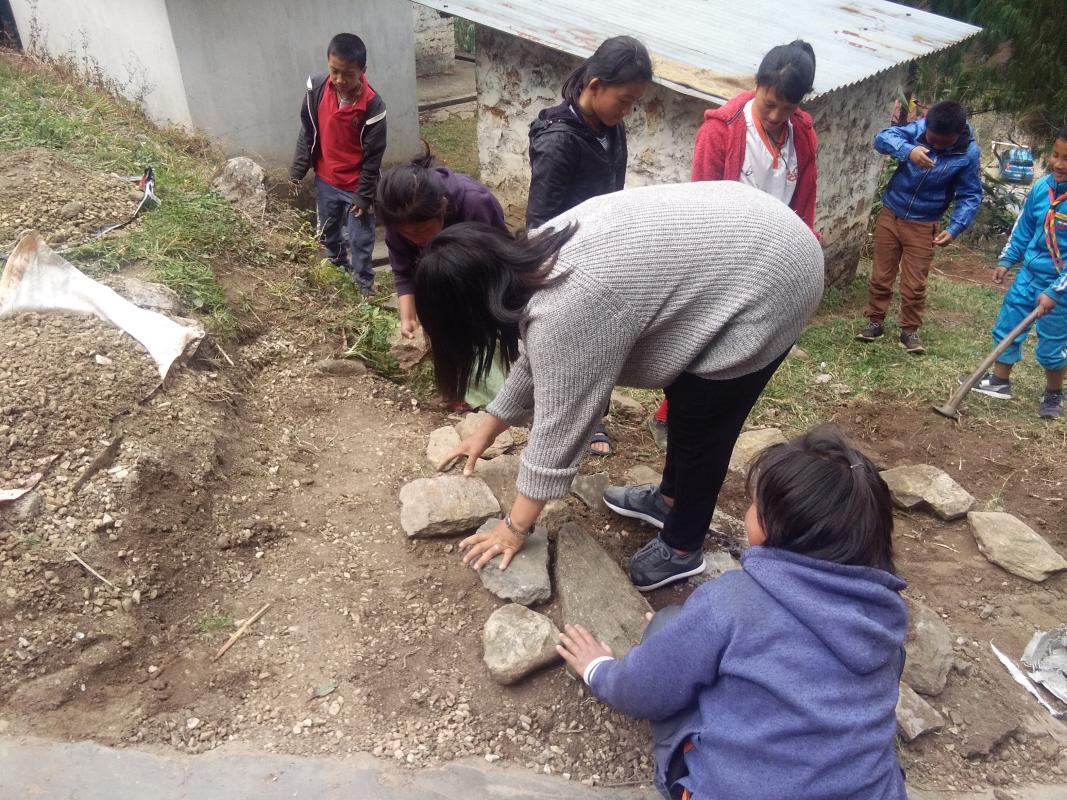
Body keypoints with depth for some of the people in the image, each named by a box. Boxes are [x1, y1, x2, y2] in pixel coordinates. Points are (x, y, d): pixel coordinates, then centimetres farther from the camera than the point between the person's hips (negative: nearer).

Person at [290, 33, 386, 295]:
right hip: (325, 179, 4)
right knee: (326, 232, 24)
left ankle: (363, 283, 33)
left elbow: (373, 156, -16)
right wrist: (297, 171, 3)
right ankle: (337, 266, 51)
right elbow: (307, 133, 0)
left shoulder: (373, 106, -24)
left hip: (356, 185, -4)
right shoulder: (317, 88, -13)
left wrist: (364, 195, -13)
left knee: (360, 239, 10)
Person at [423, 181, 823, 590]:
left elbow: (558, 425, -19)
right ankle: (670, 499, 40)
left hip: (768, 277, -9)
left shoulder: (567, 310, -27)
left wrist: (515, 527, -7)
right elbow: (537, 360, 13)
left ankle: (682, 550, 23)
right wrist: (486, 433, 20)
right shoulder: (537, 258, 2)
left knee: (701, 421, 4)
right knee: (686, 398, 21)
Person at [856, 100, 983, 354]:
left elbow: (970, 196, -6)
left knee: (914, 284, 3)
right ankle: (875, 321, 25)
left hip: (923, 226, -1)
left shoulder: (969, 153, -13)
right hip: (890, 215, 1)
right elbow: (882, 138, -25)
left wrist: (955, 228, -18)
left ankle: (909, 330, 19)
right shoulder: (919, 128, -13)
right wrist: (908, 150, -43)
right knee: (880, 275, 9)